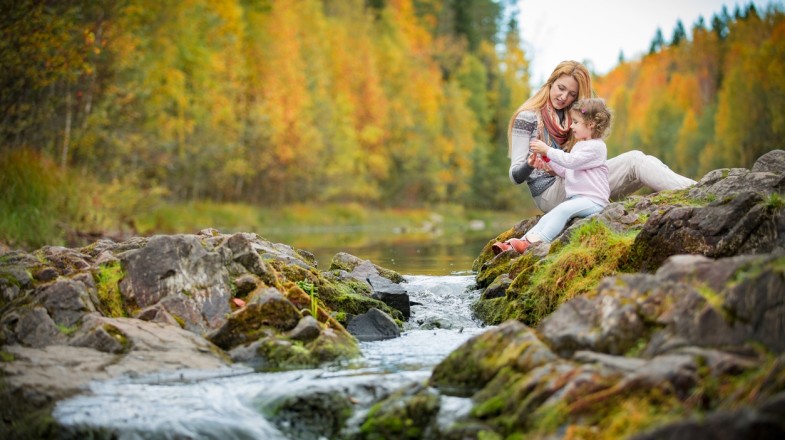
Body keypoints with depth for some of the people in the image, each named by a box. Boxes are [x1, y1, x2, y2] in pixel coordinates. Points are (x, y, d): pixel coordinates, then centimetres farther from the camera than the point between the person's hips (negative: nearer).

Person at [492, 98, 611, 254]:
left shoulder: (596, 146, -8)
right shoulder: (578, 146, 24)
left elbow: (570, 161, -19)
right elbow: (565, 172, 24)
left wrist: (547, 150, -13)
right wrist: (546, 158, 13)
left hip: (593, 200, -9)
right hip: (575, 199, 9)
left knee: (563, 209, -32)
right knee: (547, 218, -8)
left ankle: (537, 242, -42)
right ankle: (522, 241, -23)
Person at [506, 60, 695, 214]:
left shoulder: (571, 116, 18)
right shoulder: (527, 118, -4)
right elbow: (515, 176, -8)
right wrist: (530, 165, -32)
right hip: (549, 192, -7)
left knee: (645, 161, -8)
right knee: (633, 160, -17)